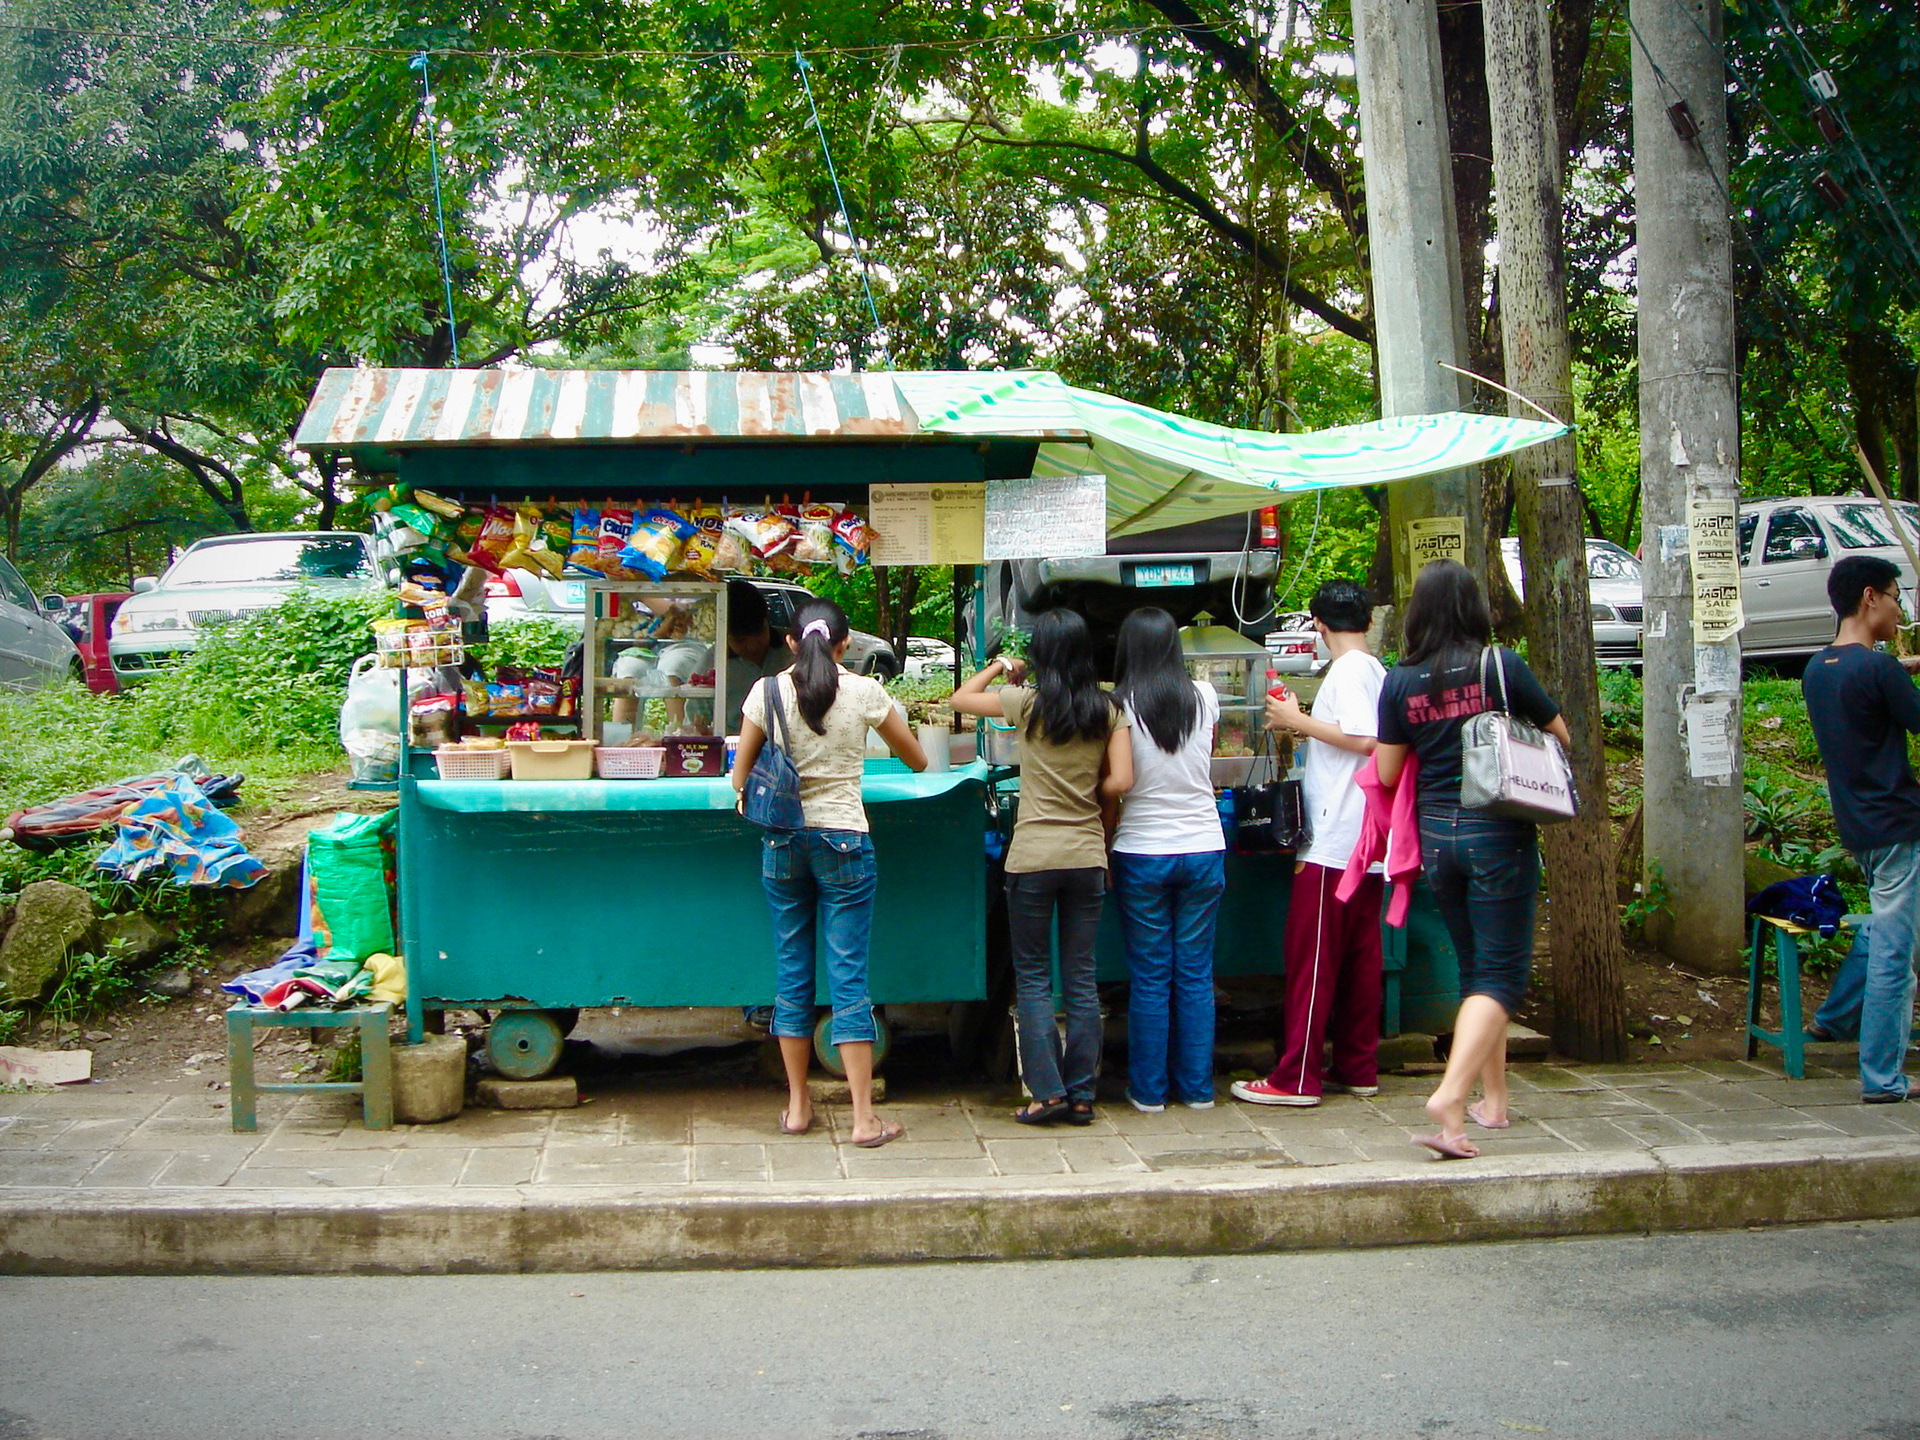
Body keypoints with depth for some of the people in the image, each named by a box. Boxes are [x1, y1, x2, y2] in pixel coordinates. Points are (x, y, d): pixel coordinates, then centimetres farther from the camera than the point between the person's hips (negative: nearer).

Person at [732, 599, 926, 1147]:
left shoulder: (767, 691, 0)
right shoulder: (864, 692, -3)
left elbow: (740, 778, 5)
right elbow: (918, 760, 8)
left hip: (781, 842, 2)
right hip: (844, 842, -2)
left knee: (791, 973, 11)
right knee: (849, 976, 0)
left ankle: (797, 1107, 19)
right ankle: (864, 1118, 1)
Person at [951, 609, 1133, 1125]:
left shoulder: (1027, 703, -7)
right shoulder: (1108, 709, 0)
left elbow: (960, 698, 5)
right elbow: (1121, 781, -5)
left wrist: (997, 666, 20)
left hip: (1033, 856, -3)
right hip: (1088, 854, 3)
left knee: (1033, 976, 7)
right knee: (1081, 977, 9)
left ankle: (1048, 1091, 3)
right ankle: (1081, 1095, 12)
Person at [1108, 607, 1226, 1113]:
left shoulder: (1120, 707, -9)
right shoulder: (1204, 698, 0)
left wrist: (1105, 844, 5)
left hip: (1142, 852, -2)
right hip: (1203, 848, 2)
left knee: (1149, 978, 5)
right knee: (1196, 975, 10)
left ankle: (1149, 1090, 12)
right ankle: (1197, 1087, 16)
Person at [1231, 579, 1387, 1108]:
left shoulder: (1347, 671, -11)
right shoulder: (1379, 671, 15)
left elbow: (1364, 740, -22)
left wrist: (1299, 720, -14)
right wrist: (1306, 726, 22)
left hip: (1335, 841, -9)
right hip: (1369, 842, 9)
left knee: (1311, 957, -6)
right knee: (1359, 956, 11)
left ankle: (1297, 1078, -4)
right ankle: (1358, 1069, 16)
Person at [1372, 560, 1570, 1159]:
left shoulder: (1399, 681, -3)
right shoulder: (1500, 666, -9)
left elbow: (1387, 772, 2)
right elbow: (1560, 736, 3)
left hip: (1436, 833, 4)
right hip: (1498, 832, -4)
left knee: (1474, 968, 18)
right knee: (1501, 973, -1)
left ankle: (1493, 1098, 26)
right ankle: (1451, 1097, -18)